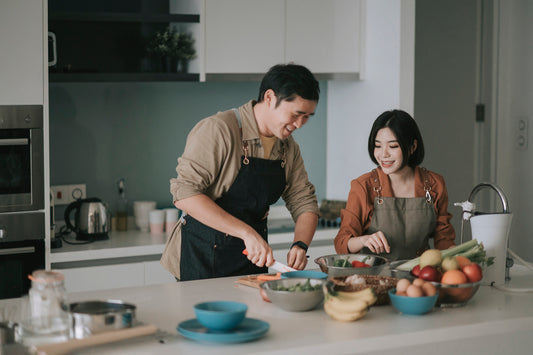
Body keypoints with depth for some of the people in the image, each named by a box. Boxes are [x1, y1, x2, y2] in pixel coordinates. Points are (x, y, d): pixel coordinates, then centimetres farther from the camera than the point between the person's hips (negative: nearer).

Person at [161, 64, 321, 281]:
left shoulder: (289, 148, 8)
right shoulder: (217, 130, -15)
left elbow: (304, 202, 13)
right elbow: (185, 194, -23)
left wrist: (300, 244, -9)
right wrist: (246, 232, -27)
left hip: (253, 260, 6)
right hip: (204, 258, -6)